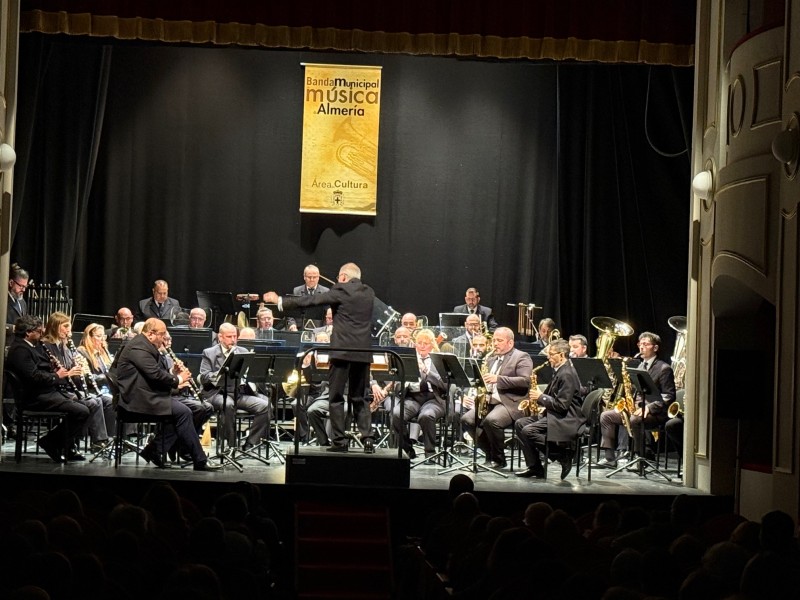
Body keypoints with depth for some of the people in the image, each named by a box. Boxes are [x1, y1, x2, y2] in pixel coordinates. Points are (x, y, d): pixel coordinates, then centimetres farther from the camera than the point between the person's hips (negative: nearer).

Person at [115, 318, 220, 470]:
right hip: (140, 399, -11)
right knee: (183, 412, -17)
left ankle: (153, 451, 3)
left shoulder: (145, 346, 19)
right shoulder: (138, 347, -15)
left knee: (181, 410, 5)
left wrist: (173, 374, 5)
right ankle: (200, 461, -13)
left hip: (145, 396, 11)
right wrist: (177, 379, -7)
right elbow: (155, 374, -22)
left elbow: (157, 372, 21)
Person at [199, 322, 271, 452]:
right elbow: (204, 378, -4)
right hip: (218, 393, -4)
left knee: (265, 405, -21)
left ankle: (250, 443, -15)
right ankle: (231, 444, -26)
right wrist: (222, 372, -20)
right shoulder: (209, 353, 6)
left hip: (240, 392, 4)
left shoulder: (243, 352, 18)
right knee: (228, 404, -39)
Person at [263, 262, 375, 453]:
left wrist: (280, 301, 2)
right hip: (363, 352, 6)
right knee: (359, 398, 12)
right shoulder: (369, 292, 12)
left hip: (342, 350, -6)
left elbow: (311, 300, -6)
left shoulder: (341, 291, -6)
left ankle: (339, 441, 0)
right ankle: (367, 438, 1)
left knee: (336, 397, 3)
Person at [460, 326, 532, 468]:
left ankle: (499, 459, -13)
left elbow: (525, 381, -16)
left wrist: (498, 379, -23)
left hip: (511, 403, -8)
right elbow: (485, 378, 29)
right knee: (466, 419, -15)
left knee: (491, 420, -34)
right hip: (489, 402, 8)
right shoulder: (491, 358, 22)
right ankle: (490, 453, 1)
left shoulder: (521, 357, -2)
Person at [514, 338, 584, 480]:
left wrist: (541, 397, -14)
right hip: (553, 414, 11)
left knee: (528, 431, -24)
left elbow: (562, 405, -24)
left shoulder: (567, 374, -18)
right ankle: (534, 466, 3)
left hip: (566, 419, -11)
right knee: (520, 424, 5)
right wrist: (538, 396, 5)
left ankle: (563, 456, -12)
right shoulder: (560, 371, 15)